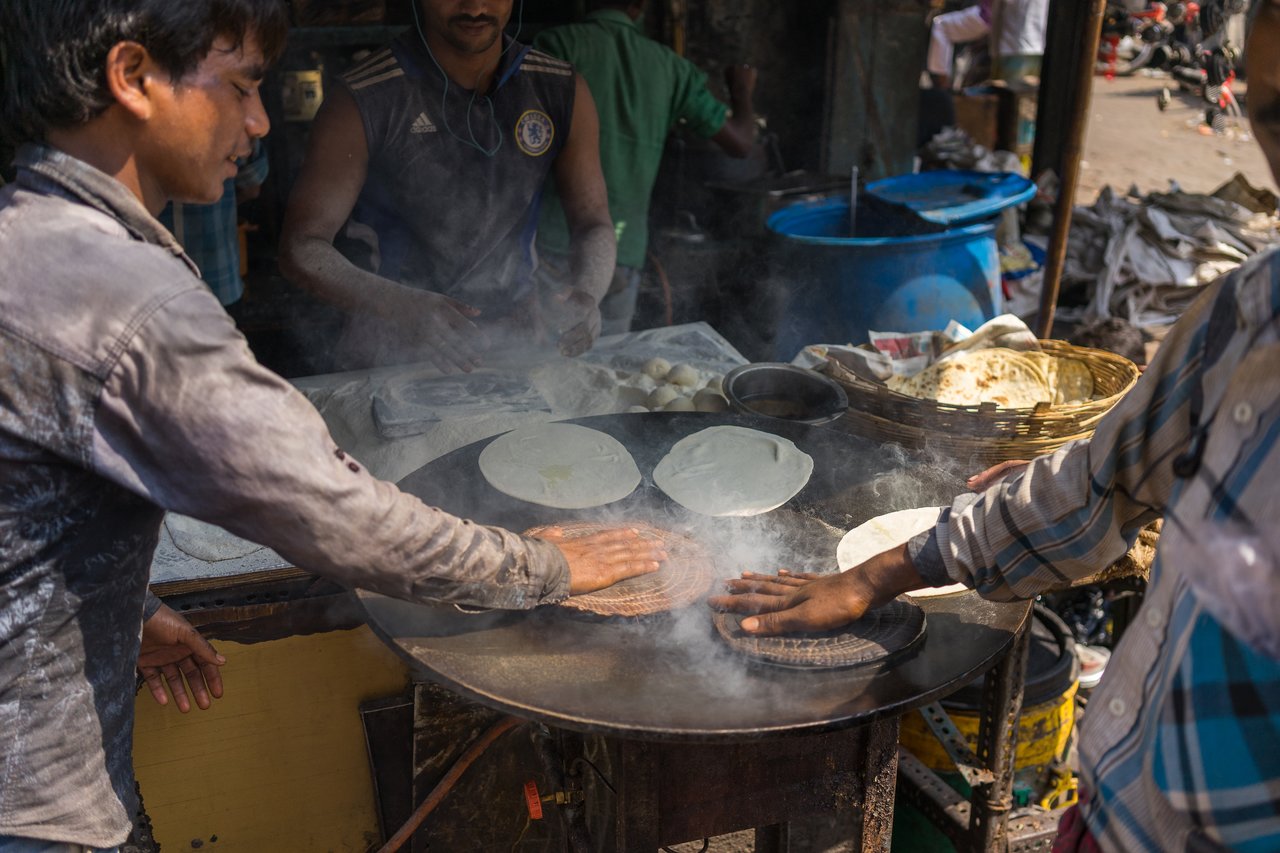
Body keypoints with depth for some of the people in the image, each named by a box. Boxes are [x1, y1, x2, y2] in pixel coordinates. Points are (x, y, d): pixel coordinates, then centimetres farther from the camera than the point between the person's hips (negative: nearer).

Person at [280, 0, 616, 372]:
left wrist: (587, 292, -18)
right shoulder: (362, 103, -11)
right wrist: (402, 305, -32)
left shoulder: (563, 92, 1)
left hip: (517, 341, 4)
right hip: (394, 352, -3)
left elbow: (594, 222, 6)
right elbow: (301, 247, -12)